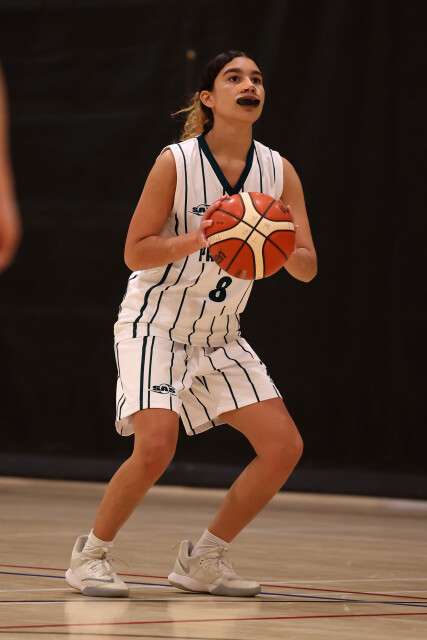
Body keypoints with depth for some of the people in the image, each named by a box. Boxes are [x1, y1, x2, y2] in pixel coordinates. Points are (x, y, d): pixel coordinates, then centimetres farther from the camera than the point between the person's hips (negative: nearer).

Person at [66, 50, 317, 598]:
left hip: (218, 337, 6)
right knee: (156, 445, -25)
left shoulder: (279, 173, -3)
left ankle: (203, 558, 12)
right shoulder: (176, 162, -15)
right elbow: (135, 251, -13)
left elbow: (308, 268, -3)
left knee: (284, 446, -5)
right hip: (153, 323, -5)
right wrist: (198, 239, -28)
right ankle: (91, 554, -2)